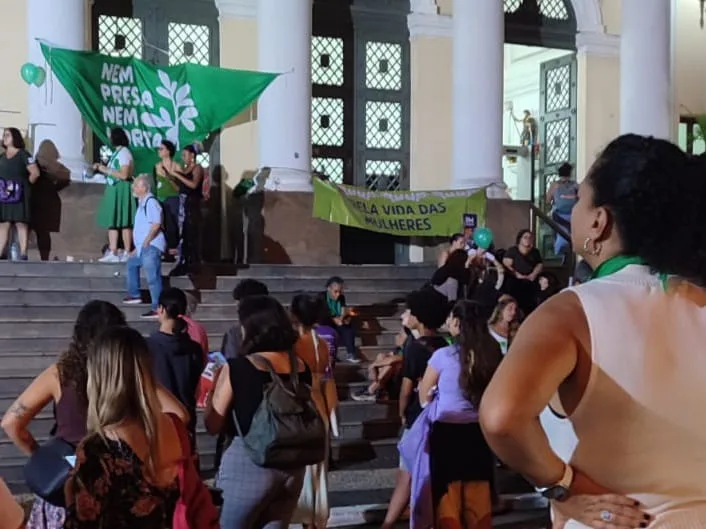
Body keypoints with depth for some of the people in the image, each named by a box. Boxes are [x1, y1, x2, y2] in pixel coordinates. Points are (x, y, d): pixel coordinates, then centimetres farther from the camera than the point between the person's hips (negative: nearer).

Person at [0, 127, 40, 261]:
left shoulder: (23, 154, -4)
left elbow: (35, 173, -9)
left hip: (19, 195, -6)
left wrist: (26, 185, -2)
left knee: (21, 224, -5)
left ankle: (23, 255, -6)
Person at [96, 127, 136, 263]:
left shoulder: (124, 153, -12)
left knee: (124, 222, -5)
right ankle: (112, 253, 8)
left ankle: (127, 253, -1)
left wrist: (106, 170, -14)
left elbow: (124, 175, -20)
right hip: (114, 190, 10)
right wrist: (102, 168, 8)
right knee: (112, 221, 7)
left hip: (121, 190, -10)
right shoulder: (117, 152, 15)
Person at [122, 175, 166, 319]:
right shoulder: (143, 203, 19)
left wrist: (146, 242, -23)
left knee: (153, 277, -15)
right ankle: (134, 295, 41)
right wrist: (138, 247, 27)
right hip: (143, 248, 12)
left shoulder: (150, 202, -13)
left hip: (151, 247, -11)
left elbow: (156, 223, -25)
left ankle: (157, 308, -20)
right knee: (132, 264, 30)